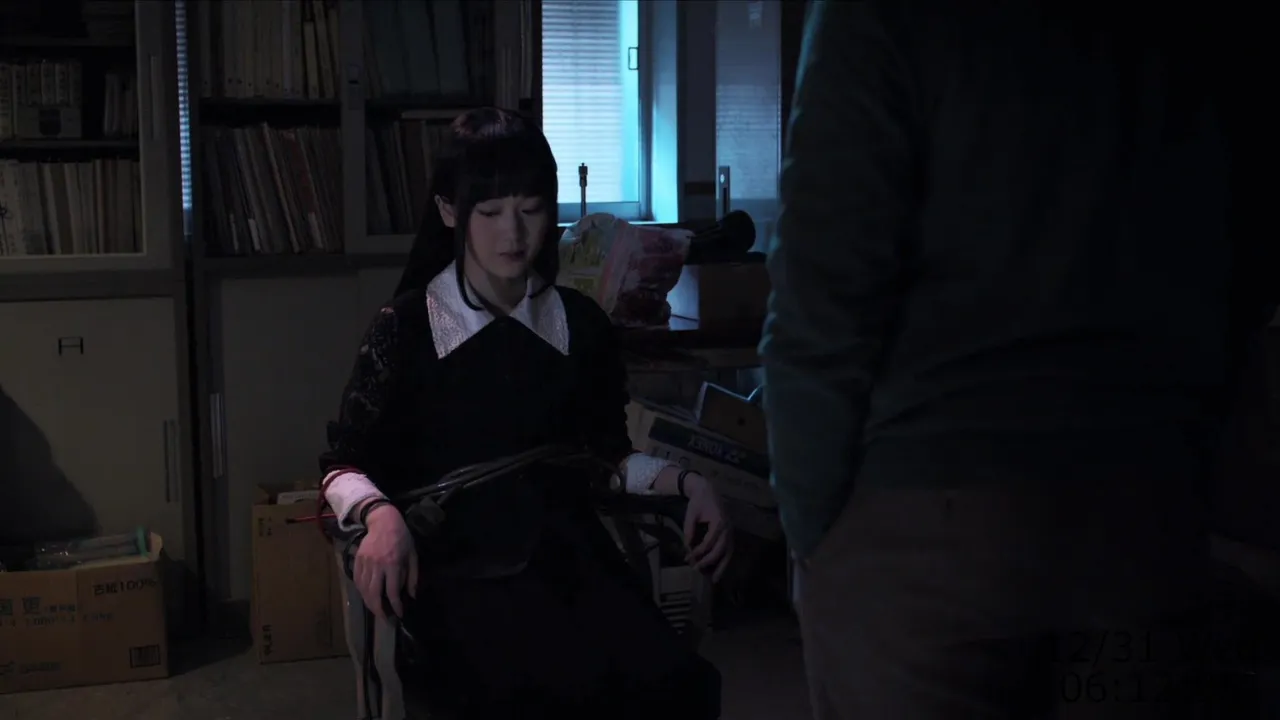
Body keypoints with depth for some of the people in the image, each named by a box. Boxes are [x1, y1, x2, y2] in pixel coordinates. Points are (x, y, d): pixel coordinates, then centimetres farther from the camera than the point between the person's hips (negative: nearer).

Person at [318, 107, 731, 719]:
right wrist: (382, 515, -17)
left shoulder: (581, 324, 13)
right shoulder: (406, 327, 2)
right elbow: (344, 465, 5)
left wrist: (685, 483, 2)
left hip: (568, 554, 4)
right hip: (456, 567, -3)